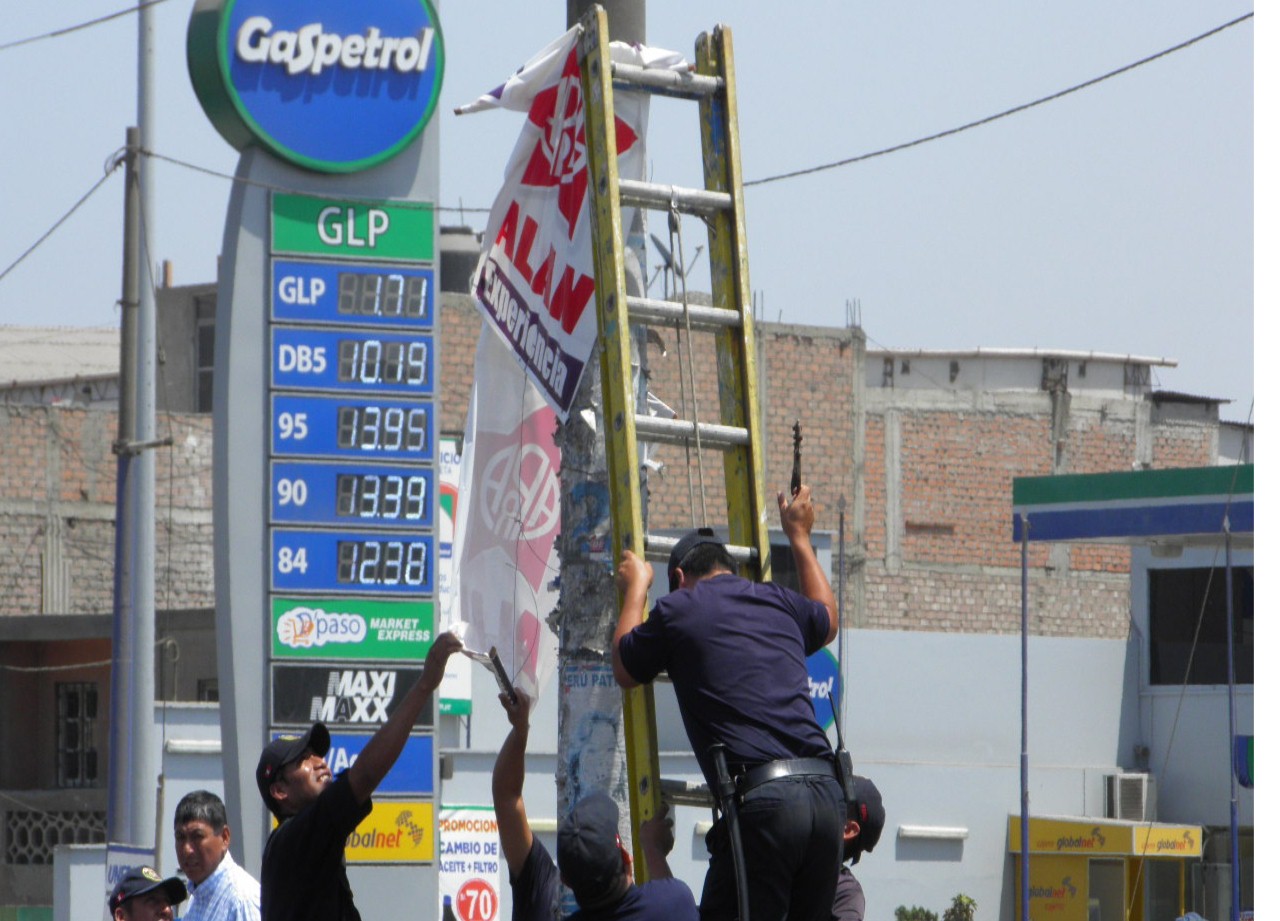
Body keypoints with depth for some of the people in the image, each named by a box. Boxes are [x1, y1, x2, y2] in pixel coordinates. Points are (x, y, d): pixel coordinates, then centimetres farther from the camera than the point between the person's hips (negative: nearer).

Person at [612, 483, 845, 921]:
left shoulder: (678, 610, 6)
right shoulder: (780, 602, 21)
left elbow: (624, 671, 25)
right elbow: (827, 619, 47)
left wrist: (635, 588, 39)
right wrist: (800, 536, 60)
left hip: (759, 798, -6)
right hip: (827, 794, 6)